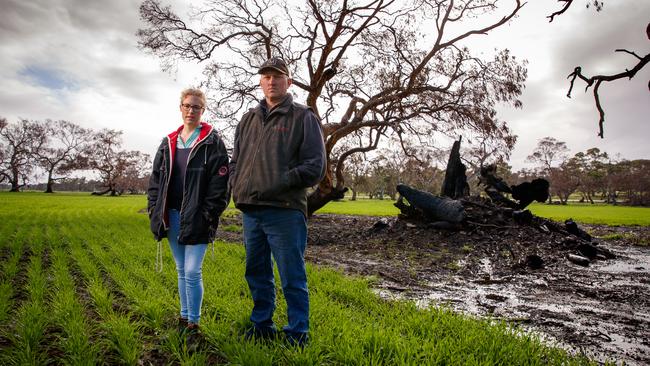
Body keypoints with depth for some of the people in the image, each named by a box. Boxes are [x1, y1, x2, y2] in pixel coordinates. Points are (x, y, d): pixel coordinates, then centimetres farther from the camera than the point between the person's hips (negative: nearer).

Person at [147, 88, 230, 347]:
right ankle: (184, 317, 29)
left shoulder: (212, 142, -4)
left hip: (196, 218, -5)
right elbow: (156, 179, 15)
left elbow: (219, 183, -9)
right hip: (172, 216, 5)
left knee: (192, 272, -6)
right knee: (181, 270, 15)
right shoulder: (168, 143, 12)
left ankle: (193, 324, 11)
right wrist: (155, 211, 5)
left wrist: (208, 216, -14)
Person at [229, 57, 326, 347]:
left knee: (292, 278, 1)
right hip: (250, 211, 6)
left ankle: (298, 335, 14)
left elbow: (315, 167, -7)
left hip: (285, 211, -6)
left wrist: (277, 184, -14)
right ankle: (261, 326, 32)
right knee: (257, 273, 16)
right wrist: (237, 188, 6)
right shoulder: (248, 119, 18)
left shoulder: (303, 118, 1)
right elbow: (235, 161, 25)